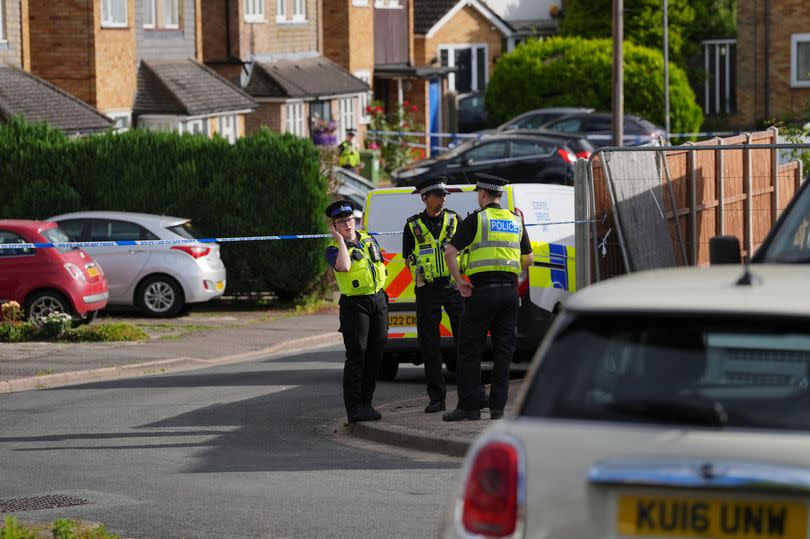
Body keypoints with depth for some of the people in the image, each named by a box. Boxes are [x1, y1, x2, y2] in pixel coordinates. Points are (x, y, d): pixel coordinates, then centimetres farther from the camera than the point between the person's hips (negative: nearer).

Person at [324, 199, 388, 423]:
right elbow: (344, 266, -28)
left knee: (375, 354, 5)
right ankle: (354, 407, -11)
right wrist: (340, 240, -18)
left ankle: (366, 403, 12)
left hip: (378, 300, 6)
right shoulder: (334, 249, -7)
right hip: (355, 304, -6)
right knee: (356, 355, -11)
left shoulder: (368, 240, 13)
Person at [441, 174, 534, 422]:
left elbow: (450, 253, -9)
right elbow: (528, 259, 23)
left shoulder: (476, 219, -2)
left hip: (483, 290, -5)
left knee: (470, 350, 1)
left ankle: (469, 406, -2)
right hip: (510, 290, 5)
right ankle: (498, 408, 5)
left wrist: (459, 281, 0)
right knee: (503, 350, 8)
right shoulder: (516, 221, 14)